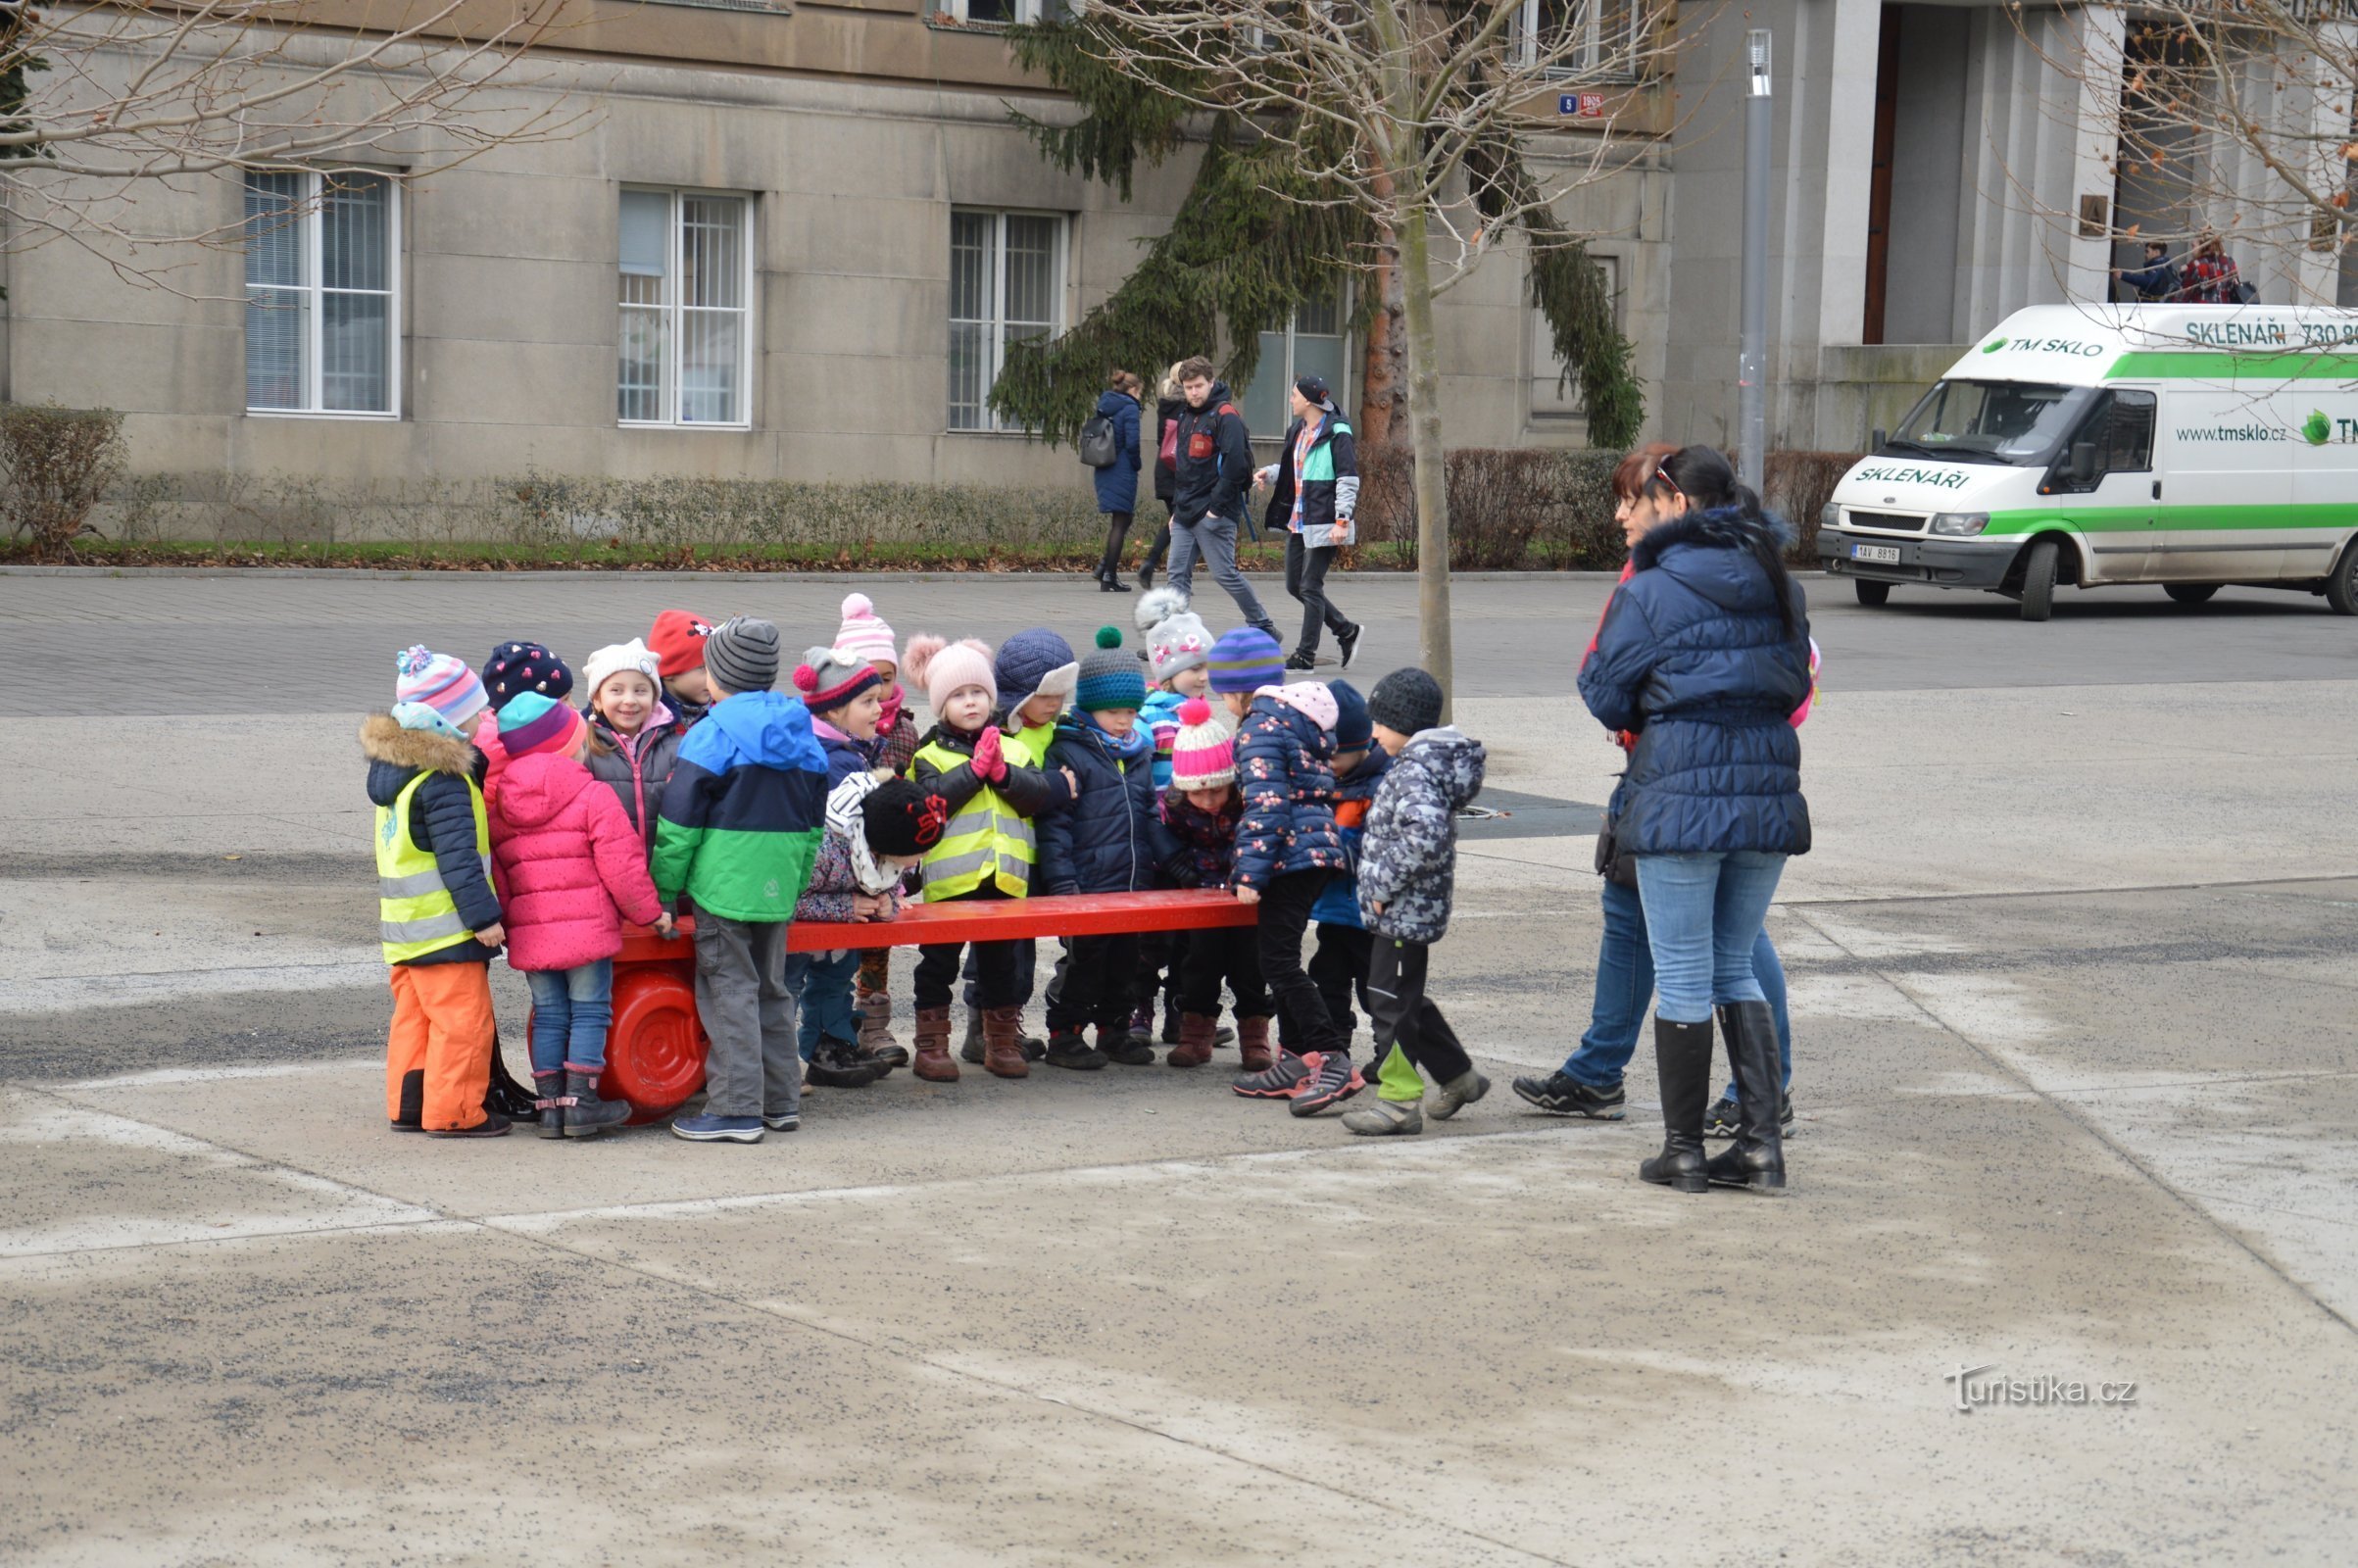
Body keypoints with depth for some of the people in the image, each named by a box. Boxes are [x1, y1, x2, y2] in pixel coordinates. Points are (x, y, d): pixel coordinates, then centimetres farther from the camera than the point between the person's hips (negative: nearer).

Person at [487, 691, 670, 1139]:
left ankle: (549, 1103, 10)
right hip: (587, 927, -5)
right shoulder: (593, 796, -7)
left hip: (529, 933, 5)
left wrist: (507, 918, 20)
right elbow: (621, 864, -10)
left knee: (549, 1016, 11)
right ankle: (580, 1102, -2)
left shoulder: (497, 806, 8)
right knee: (589, 1012, 2)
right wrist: (650, 912, 0)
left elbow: (494, 874, 9)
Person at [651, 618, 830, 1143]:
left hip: (723, 883, -7)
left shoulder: (714, 733, -10)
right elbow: (813, 820, 17)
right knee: (771, 988, 17)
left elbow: (679, 823, -11)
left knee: (729, 991, -3)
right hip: (779, 885, 7)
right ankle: (781, 1100, 21)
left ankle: (737, 1108, -4)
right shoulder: (800, 733, 10)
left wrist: (664, 893, -4)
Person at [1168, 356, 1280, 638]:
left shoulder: (1225, 416, -10)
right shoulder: (1186, 417, 17)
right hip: (1185, 514, 8)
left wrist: (1217, 507, -19)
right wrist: (1176, 507, 19)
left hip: (1213, 514, -8)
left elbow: (1235, 465, -18)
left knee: (1225, 574, -4)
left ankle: (1263, 628, 9)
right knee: (1178, 575, 3)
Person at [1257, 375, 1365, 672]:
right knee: (1295, 585, 12)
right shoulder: (1298, 430, 14)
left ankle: (1306, 656, 1)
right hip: (1298, 521, 9)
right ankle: (1346, 631, 25)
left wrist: (1342, 520, -21)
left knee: (1310, 587, -6)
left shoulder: (1337, 433, -13)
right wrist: (1268, 473, 8)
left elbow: (1348, 479, -16)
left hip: (1323, 523, -9)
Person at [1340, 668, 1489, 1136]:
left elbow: (1424, 838, -33)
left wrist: (1383, 887, -23)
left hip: (1404, 911, -10)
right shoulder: (1430, 762, 13)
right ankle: (1458, 1076, 30)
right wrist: (1381, 885, 19)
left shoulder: (1413, 772, -19)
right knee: (1406, 998, 20)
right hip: (1411, 909, 10)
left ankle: (1400, 1099, 4)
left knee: (1390, 1000, -2)